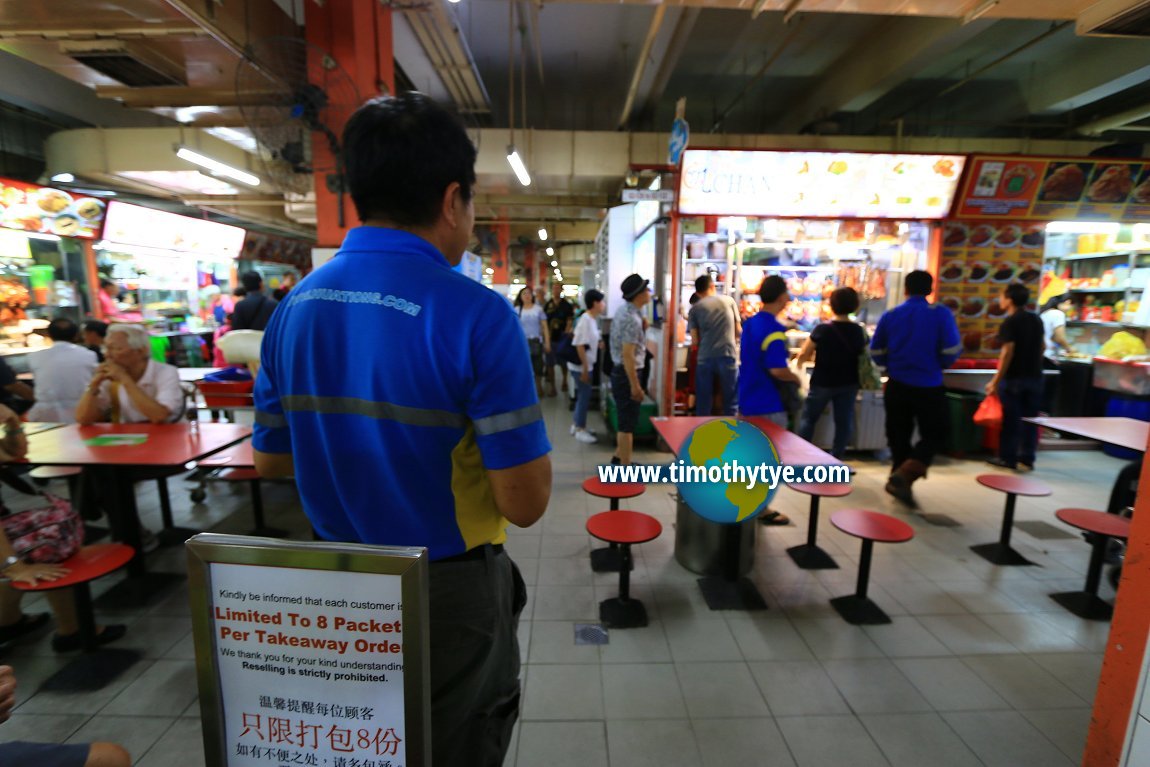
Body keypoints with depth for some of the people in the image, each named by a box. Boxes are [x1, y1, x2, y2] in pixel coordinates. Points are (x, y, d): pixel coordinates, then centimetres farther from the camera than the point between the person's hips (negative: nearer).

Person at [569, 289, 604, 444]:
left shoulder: (592, 319, 8)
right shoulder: (586, 320, -20)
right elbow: (580, 346, -23)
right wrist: (585, 369, -21)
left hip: (586, 365, 9)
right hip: (581, 366, -9)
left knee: (583, 396, 16)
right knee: (584, 396, -1)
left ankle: (577, 425, 28)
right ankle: (580, 430, 10)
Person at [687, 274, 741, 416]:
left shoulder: (695, 308, 5)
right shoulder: (729, 300, 9)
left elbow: (695, 341, 0)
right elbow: (739, 331, 12)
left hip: (705, 358, 0)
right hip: (728, 356, 0)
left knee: (703, 404, 9)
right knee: (730, 402, 9)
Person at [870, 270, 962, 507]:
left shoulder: (889, 316, 1)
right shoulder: (941, 313, -7)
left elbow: (877, 353, 4)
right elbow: (952, 352, -11)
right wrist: (939, 365, 9)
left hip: (897, 386, 3)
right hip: (929, 387, -3)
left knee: (898, 435, 14)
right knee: (934, 436, 9)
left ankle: (899, 479, 22)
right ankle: (904, 476, -10)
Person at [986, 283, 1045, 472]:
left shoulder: (1009, 323, -14)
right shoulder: (1036, 319, 9)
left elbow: (1007, 352, -20)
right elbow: (1042, 347, 18)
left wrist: (995, 380, -19)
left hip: (1013, 378, -6)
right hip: (1034, 376, 6)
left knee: (1011, 419, 2)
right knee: (1030, 419, 10)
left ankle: (1007, 458, 8)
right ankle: (1026, 459, 15)